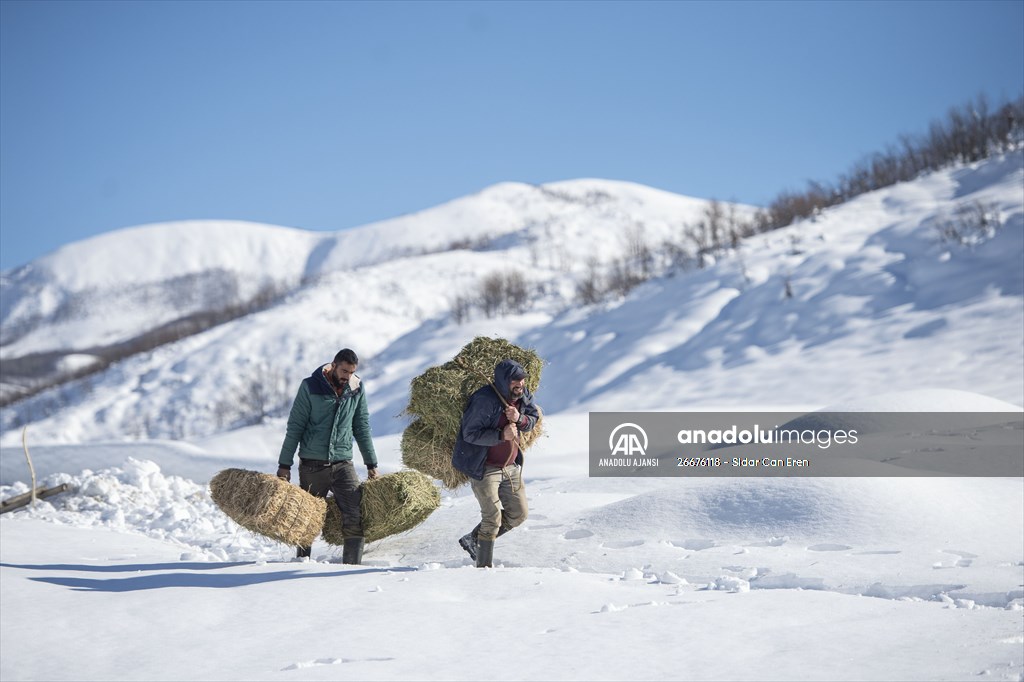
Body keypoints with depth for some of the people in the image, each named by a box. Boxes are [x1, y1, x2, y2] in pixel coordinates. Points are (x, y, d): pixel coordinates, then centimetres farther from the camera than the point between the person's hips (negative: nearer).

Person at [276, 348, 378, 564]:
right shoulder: (310, 387, -6)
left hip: (343, 463, 2)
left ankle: (353, 566, -8)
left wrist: (371, 464, 13)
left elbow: (362, 428, 12)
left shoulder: (357, 389, 3)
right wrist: (284, 464, -4)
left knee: (355, 518, -12)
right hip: (312, 465, -2)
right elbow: (295, 427, -3)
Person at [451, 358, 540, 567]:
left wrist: (520, 419, -14)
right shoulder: (485, 401, -24)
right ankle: (483, 567, 4)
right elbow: (470, 433, -21)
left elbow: (533, 419, 10)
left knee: (518, 513, 12)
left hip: (511, 466, 8)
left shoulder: (523, 396, -2)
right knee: (493, 519, -9)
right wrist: (501, 435, -32)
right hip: (484, 468, -8)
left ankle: (473, 539, 27)